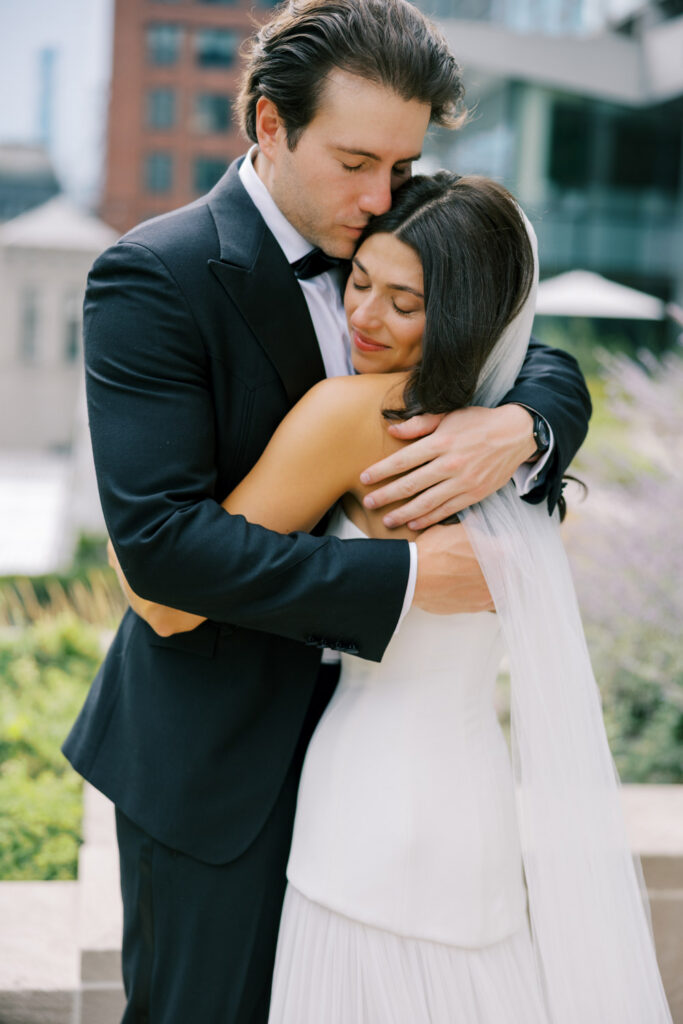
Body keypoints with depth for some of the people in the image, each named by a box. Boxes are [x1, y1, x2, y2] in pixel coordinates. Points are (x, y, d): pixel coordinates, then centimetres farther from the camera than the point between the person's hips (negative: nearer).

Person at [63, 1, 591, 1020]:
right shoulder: (153, 277, -18)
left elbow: (556, 375, 3)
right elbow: (160, 537, -26)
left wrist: (519, 424, -22)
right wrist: (407, 575, -28)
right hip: (217, 758, -6)